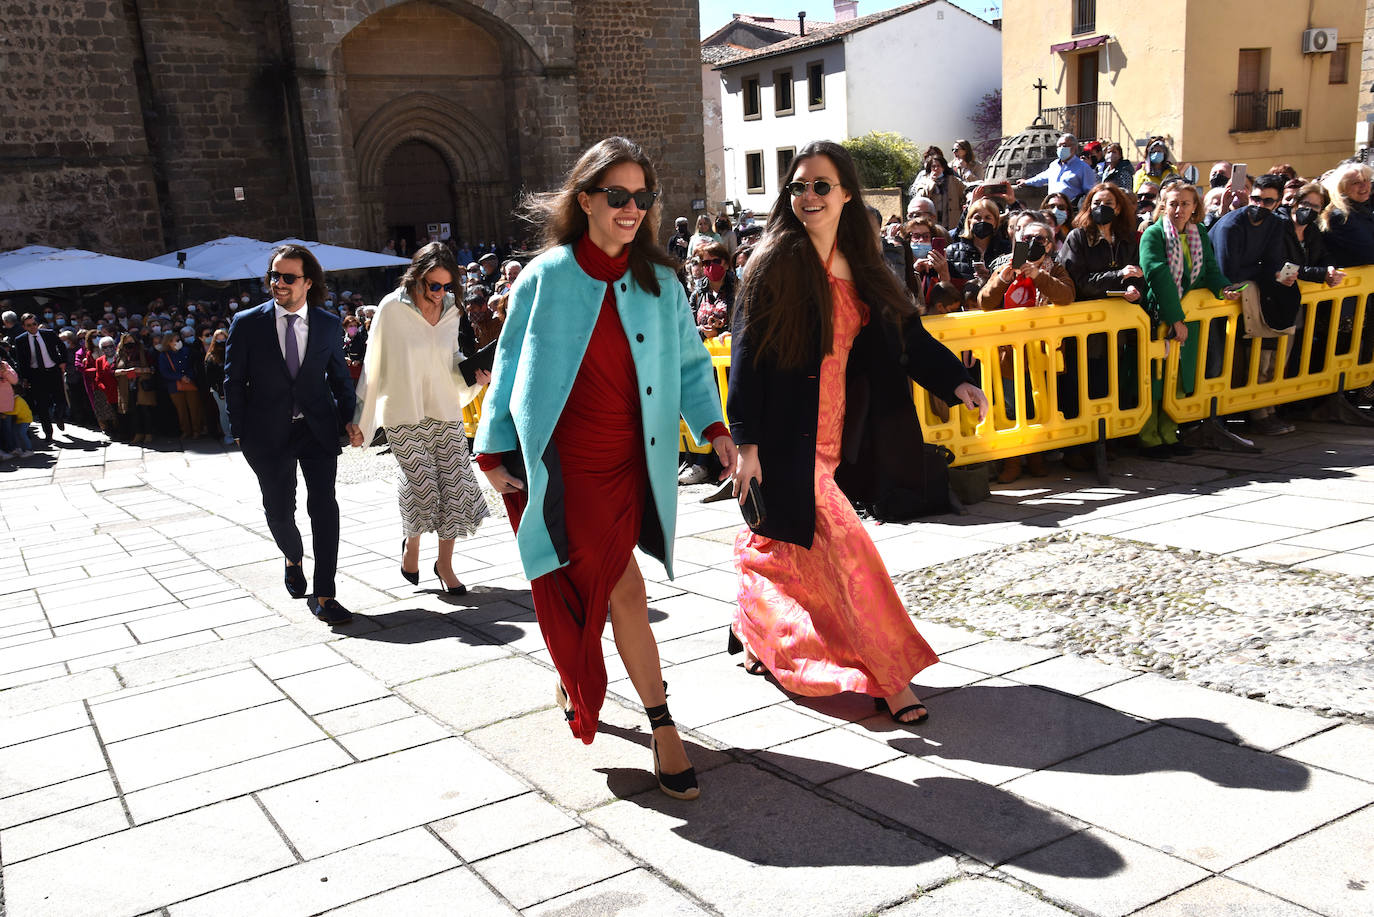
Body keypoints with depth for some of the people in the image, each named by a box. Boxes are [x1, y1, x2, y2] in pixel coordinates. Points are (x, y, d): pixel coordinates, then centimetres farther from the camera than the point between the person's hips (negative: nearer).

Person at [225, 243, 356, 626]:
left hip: (318, 429, 0)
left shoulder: (329, 325, 1)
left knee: (324, 505, -10)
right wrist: (240, 432, -2)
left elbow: (339, 377, 11)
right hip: (269, 433, 0)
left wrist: (350, 420, 1)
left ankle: (323, 597, -4)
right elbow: (234, 381, 2)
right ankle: (293, 559, 44)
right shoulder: (247, 323, -3)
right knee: (278, 511, 10)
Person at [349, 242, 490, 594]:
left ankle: (445, 563, 17)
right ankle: (411, 543, 23)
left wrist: (475, 373, -6)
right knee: (423, 488, -9)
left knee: (455, 488, 0)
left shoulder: (451, 309, 4)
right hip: (404, 416, -4)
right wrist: (359, 418, -1)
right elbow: (374, 366, -3)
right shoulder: (392, 309, -8)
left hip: (445, 412, 4)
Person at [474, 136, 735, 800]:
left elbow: (688, 359, 10)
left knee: (592, 588, 8)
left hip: (628, 463, 3)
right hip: (564, 464, -3)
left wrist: (713, 428, -4)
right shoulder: (545, 277, -3)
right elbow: (509, 366, 2)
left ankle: (573, 680, 36)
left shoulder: (658, 281, 6)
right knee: (625, 591, -7)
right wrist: (495, 452, 2)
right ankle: (663, 728, 8)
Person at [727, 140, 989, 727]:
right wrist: (746, 441, -16)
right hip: (787, 434, -6)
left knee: (781, 540, 18)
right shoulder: (777, 263, -9)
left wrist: (954, 381, -5)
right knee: (842, 547, -8)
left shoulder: (859, 266, 8)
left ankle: (757, 641, 37)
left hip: (832, 432, 6)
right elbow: (746, 353, -12)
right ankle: (889, 676, 0)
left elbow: (905, 331, 9)